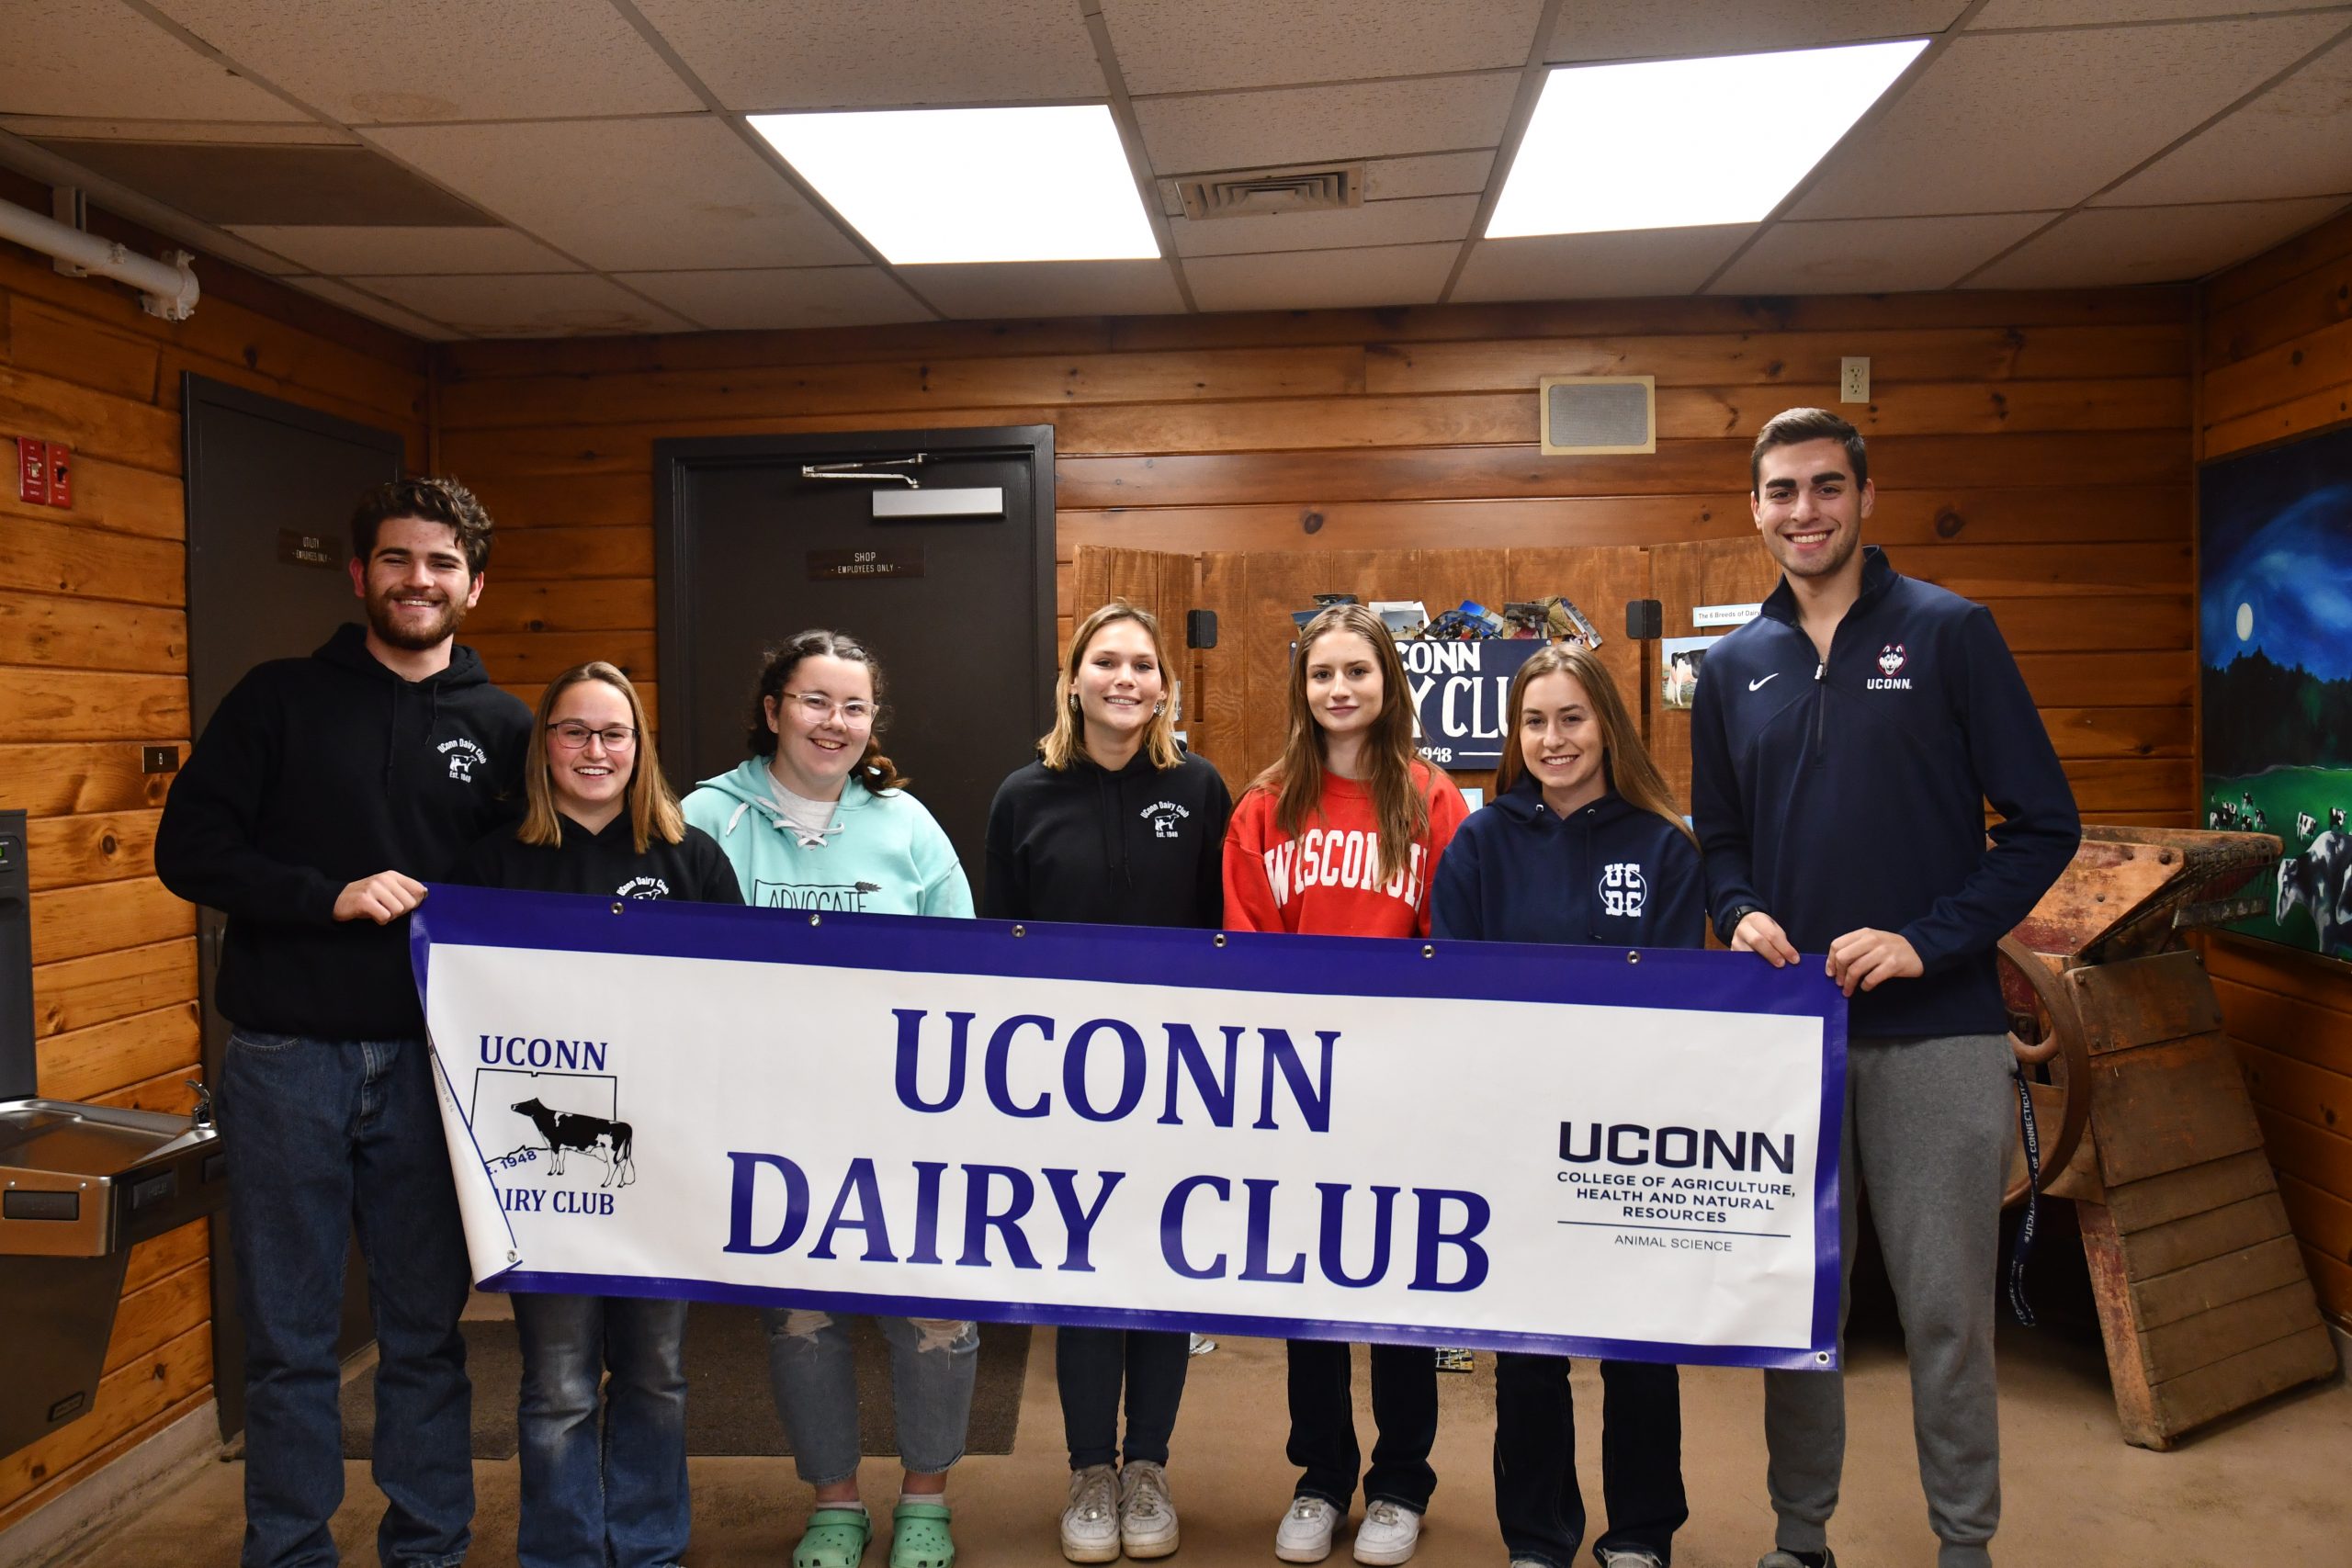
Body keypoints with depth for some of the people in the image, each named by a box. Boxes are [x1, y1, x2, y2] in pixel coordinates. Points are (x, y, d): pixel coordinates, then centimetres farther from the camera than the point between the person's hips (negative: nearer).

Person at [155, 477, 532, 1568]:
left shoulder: (504, 729, 6)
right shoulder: (280, 700, 3)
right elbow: (188, 849, -2)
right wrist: (332, 896, -14)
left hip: (430, 1061, 1)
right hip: (287, 1058, -1)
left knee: (426, 1331, 11)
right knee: (289, 1337, 10)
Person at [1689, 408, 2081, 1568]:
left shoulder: (1950, 632, -1)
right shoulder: (1735, 666, 10)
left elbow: (2044, 823, -3)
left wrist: (1926, 940, -15)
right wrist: (1742, 915, -6)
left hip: (1937, 1031, -3)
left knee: (1946, 1305, 4)